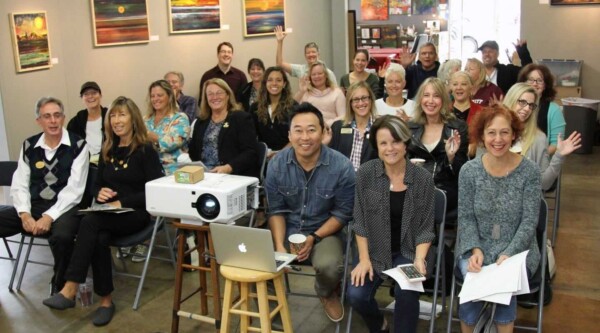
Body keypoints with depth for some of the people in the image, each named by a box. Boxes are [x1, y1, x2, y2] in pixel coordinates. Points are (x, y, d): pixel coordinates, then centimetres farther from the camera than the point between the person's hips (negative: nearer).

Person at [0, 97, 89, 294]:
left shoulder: (77, 146, -4)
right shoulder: (29, 146, 10)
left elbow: (74, 189, -10)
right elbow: (19, 185, 8)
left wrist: (49, 217, -20)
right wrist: (24, 214, -10)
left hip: (64, 208, -5)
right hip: (33, 206, 5)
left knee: (61, 235, -36)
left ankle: (61, 288, -8)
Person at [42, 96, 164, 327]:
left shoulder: (146, 150, -4)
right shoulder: (108, 150, 15)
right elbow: (98, 183, 21)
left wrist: (121, 203, -17)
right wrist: (100, 194, -4)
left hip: (136, 213, -5)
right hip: (109, 213, 5)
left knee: (90, 222, -32)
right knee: (99, 238, -31)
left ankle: (70, 290, -32)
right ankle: (105, 300, -20)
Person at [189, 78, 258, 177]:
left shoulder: (242, 118, 3)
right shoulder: (200, 122, 19)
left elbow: (251, 153, -7)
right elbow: (193, 153, 17)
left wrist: (228, 168, -21)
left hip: (234, 176, -4)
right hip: (202, 174, 4)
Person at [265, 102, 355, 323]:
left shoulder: (342, 166, -15)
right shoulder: (277, 164, -7)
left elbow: (343, 212, -7)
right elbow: (276, 210, -1)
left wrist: (314, 238, -16)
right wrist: (279, 245, -15)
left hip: (324, 232, -2)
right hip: (286, 230, 2)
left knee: (329, 266, -32)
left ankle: (326, 294, 9)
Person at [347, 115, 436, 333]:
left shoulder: (423, 178, -8)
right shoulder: (365, 173, -7)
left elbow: (426, 228, -4)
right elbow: (360, 221, -3)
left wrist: (419, 259, -18)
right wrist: (364, 259, -10)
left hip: (409, 251, -1)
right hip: (374, 250, 1)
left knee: (406, 293, -29)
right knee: (356, 295, -19)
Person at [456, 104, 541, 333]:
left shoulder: (529, 171, -7)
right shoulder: (469, 170, -4)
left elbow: (529, 221, -7)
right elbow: (466, 217, -1)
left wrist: (509, 254, -20)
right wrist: (475, 249, -17)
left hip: (516, 249, -1)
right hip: (476, 248, 1)